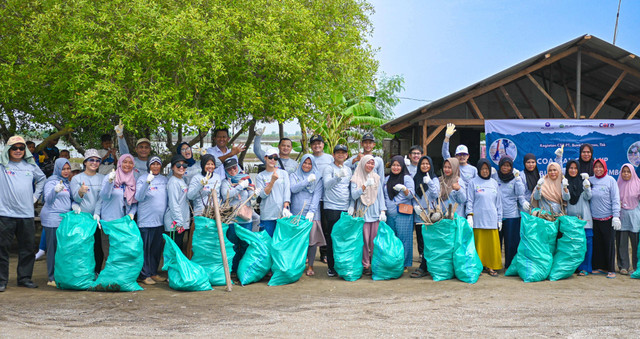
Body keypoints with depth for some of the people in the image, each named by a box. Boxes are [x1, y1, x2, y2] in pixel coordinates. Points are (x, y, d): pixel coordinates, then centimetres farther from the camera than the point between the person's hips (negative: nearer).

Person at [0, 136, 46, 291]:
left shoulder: (31, 165, 12)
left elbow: (42, 178, 29)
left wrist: (36, 195, 19)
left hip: (26, 214, 4)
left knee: (28, 249, 8)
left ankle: (24, 278, 20)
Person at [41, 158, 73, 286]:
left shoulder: (67, 182, 18)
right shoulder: (52, 181, -4)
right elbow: (48, 200, -14)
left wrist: (75, 205, 4)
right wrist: (55, 190, -34)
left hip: (65, 218, 7)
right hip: (52, 219, -7)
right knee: (54, 248, -5)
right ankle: (52, 278, -1)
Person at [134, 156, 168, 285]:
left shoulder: (164, 179, 12)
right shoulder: (142, 179, -5)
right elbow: (138, 197, -16)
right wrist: (147, 183, -29)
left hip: (160, 220, 5)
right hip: (146, 220, -5)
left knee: (157, 248, 11)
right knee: (146, 248, -2)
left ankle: (154, 273, 21)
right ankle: (145, 275, 6)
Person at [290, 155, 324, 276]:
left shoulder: (317, 178, 11)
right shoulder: (294, 176, 14)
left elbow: (317, 195, 1)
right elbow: (293, 189, -4)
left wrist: (312, 211, -11)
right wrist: (307, 181, -14)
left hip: (311, 213, -1)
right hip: (296, 213, 1)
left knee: (312, 239, -5)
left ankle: (310, 266, 4)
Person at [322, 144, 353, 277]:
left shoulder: (348, 170, 16)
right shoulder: (329, 168, -2)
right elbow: (327, 185, -18)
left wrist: (352, 205, 8)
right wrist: (338, 176, -34)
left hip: (346, 209, 5)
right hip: (332, 207, -5)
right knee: (332, 238, -2)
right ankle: (331, 267, 6)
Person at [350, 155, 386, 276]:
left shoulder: (377, 178, 12)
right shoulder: (356, 178, 3)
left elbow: (381, 195, 13)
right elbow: (354, 195, -7)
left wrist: (383, 211, 5)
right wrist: (365, 185, -18)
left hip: (376, 213, 2)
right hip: (363, 213, -2)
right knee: (364, 240, -4)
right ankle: (365, 265, 4)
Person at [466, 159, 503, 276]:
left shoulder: (494, 183, 14)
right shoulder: (473, 182, 4)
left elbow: (498, 202, 16)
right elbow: (469, 201, 2)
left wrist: (499, 219, 12)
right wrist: (469, 215, -9)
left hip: (492, 219, 3)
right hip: (478, 219, -3)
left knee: (492, 243, 2)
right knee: (478, 243, -2)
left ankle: (490, 266, 10)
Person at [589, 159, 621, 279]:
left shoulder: (610, 180, -3)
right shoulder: (590, 180, 6)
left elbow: (615, 199, -5)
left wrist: (616, 216, -10)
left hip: (608, 218, -3)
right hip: (594, 218, 3)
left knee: (609, 244, 0)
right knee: (597, 244, 8)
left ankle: (611, 270, 7)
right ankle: (599, 267, 18)